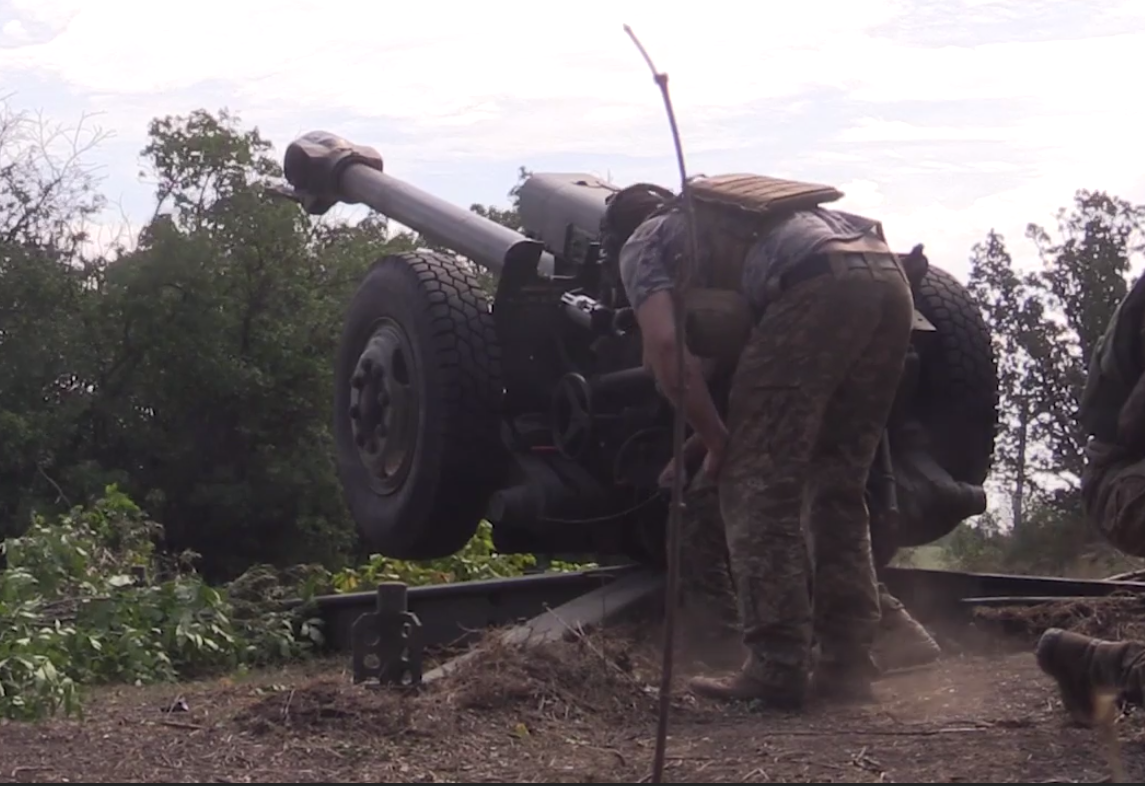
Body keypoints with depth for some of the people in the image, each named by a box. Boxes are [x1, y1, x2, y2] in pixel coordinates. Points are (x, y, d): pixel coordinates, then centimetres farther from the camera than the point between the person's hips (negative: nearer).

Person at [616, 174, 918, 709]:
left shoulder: (643, 245, 19)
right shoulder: (723, 217, 40)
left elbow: (665, 348, 3)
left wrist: (715, 442, 12)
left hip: (820, 287, -8)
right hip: (889, 280, 8)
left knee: (758, 488, 0)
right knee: (838, 488, 16)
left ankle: (775, 670, -3)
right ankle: (846, 663, 15)